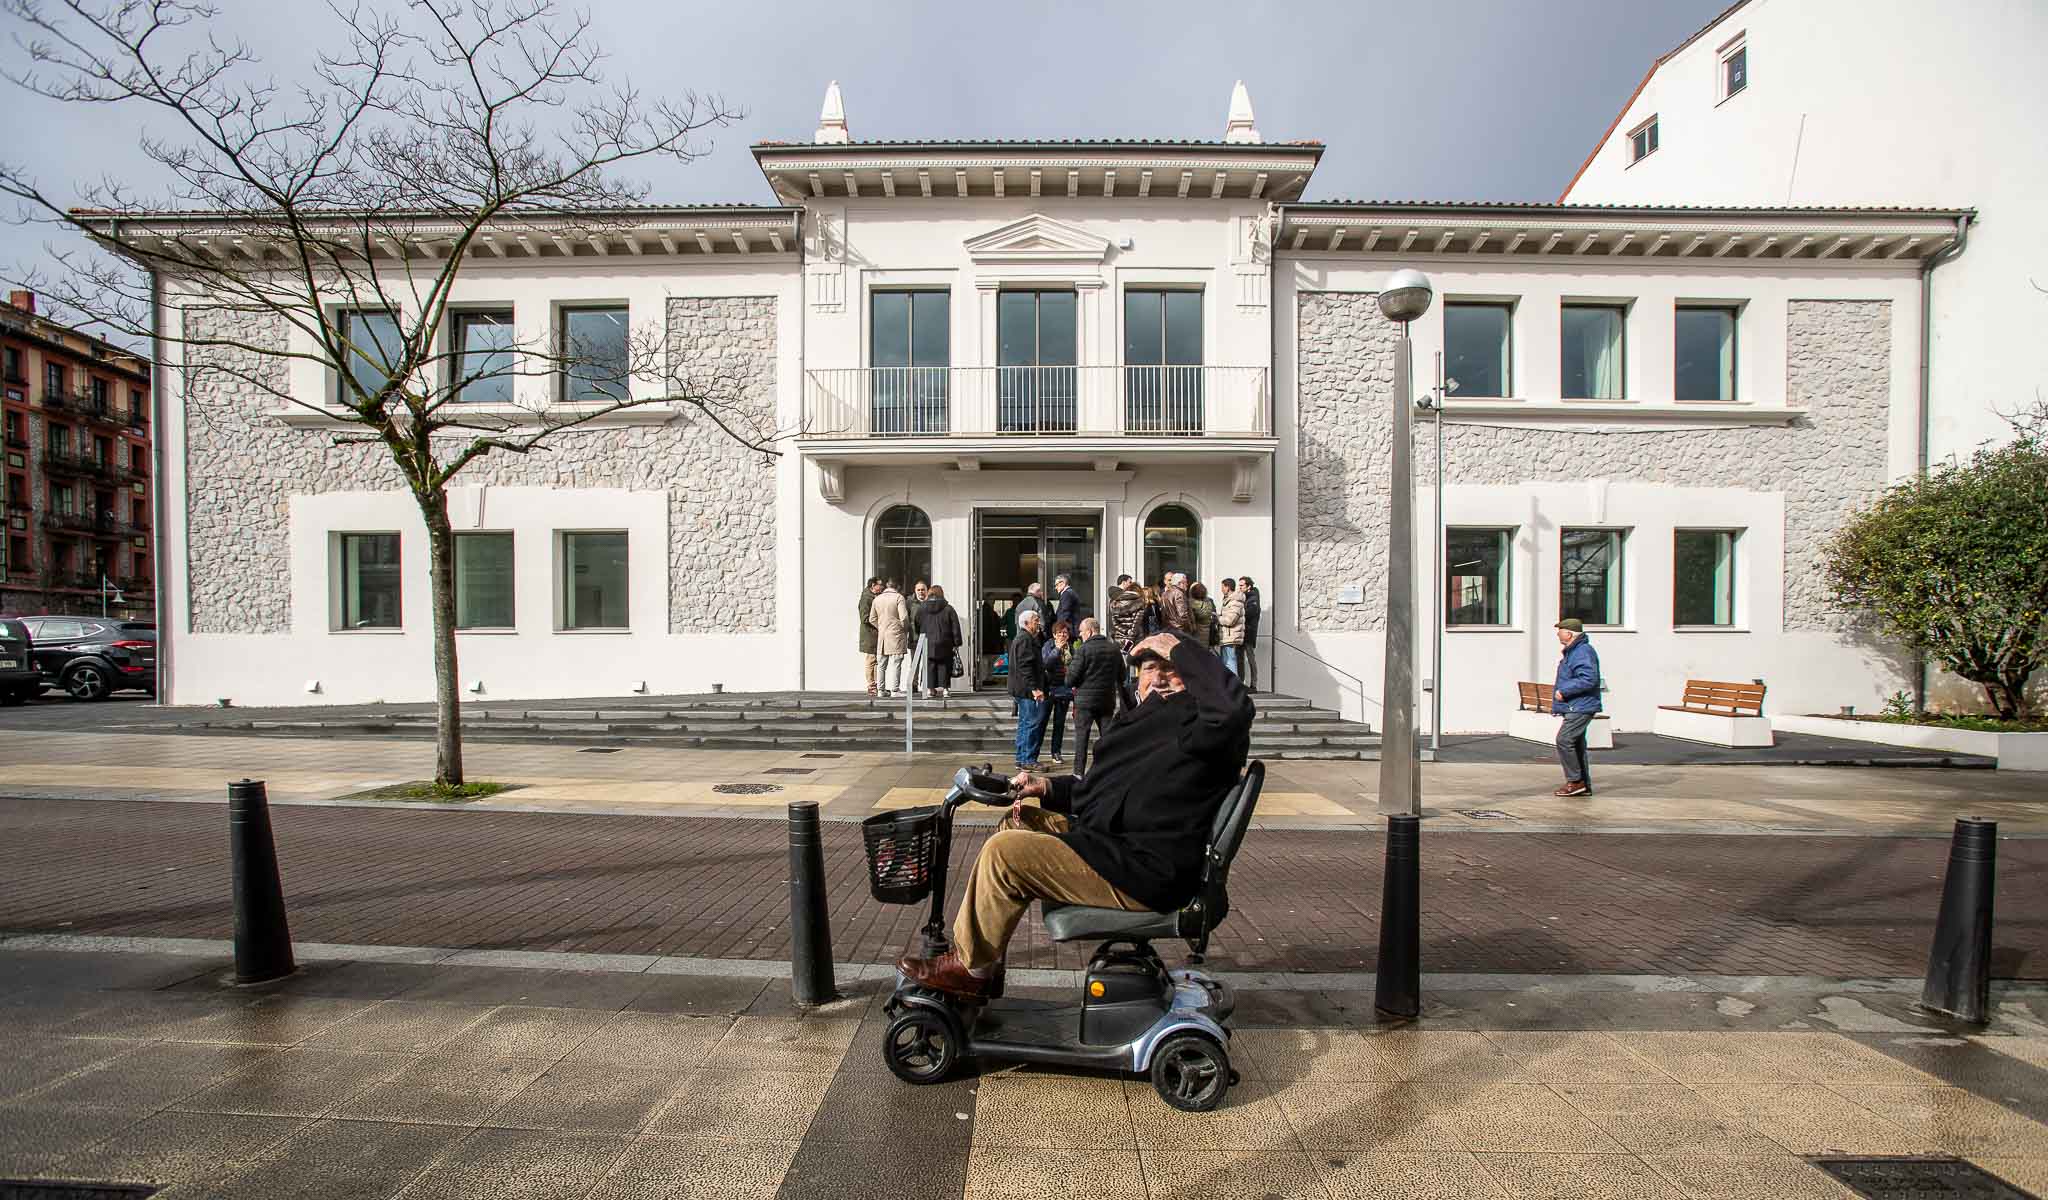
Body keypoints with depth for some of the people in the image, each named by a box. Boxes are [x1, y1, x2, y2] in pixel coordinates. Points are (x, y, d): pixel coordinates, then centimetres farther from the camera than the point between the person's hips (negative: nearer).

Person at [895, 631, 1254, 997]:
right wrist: (1045, 787, 9)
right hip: (1120, 843, 11)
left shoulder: (1195, 720, -14)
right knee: (1018, 821, 18)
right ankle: (970, 947, 20)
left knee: (1003, 852, -15)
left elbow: (1233, 709, -40)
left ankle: (972, 969, 7)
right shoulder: (1153, 719, 15)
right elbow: (1107, 793, 21)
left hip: (1146, 875, -11)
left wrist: (1181, 647, -26)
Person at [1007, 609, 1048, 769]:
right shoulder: (1025, 639, -14)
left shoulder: (1021, 638, 21)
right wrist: (1034, 688, -24)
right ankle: (1028, 760, -4)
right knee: (1034, 723, -8)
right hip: (1028, 690, -11)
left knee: (1025, 724, 14)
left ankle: (1022, 760, 19)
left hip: (1024, 690, 11)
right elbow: (1025, 667, -22)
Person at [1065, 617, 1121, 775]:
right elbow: (1121, 677, 13)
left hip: (1085, 700, -4)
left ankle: (1079, 772, 4)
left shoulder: (1083, 649, -12)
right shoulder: (1114, 648, 5)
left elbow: (1070, 680, -12)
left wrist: (1069, 662, 6)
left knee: (1081, 737, 3)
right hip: (1107, 700, 4)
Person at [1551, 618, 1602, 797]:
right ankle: (1584, 785, 18)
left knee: (1564, 740, -14)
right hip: (1575, 707, 11)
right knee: (1577, 745, 13)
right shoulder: (1572, 651, 17)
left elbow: (1588, 679, -28)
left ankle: (1575, 781, -6)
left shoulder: (1583, 652, -17)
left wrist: (1564, 691, -22)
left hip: (1580, 707, -11)